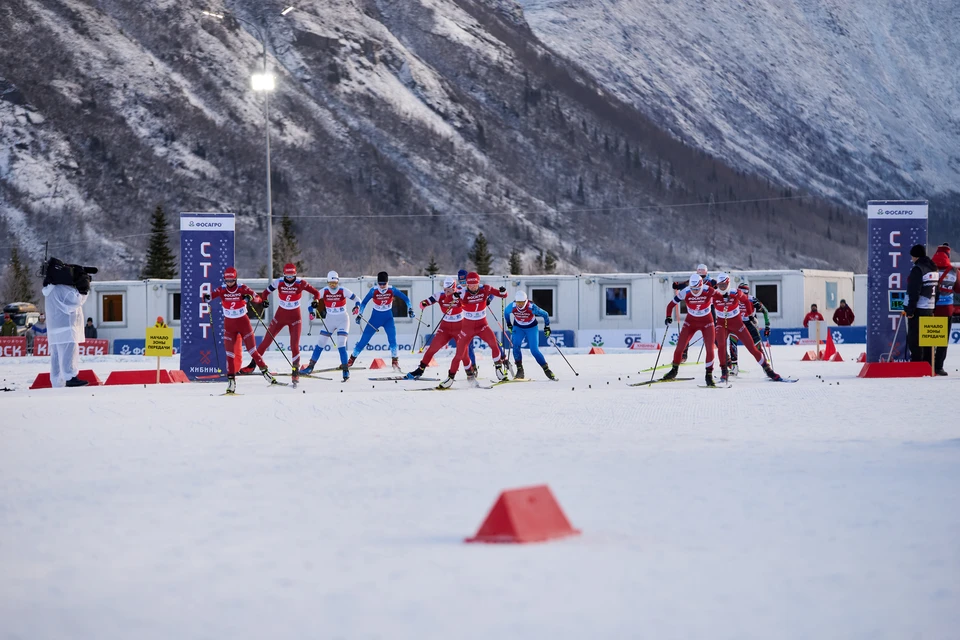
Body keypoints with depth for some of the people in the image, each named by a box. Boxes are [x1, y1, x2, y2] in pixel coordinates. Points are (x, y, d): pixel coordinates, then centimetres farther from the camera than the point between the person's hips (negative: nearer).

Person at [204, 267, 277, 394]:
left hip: (243, 322, -1)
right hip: (229, 324, 2)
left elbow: (258, 299, -15)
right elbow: (212, 295, -19)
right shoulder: (222, 290, -6)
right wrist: (207, 297, -42)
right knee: (229, 353, -1)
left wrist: (250, 298, -37)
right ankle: (231, 380, 3)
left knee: (252, 350, -1)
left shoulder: (242, 289, -9)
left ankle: (265, 371, 11)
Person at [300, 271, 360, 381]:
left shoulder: (343, 291, -12)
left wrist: (357, 307, -26)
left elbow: (356, 299, -7)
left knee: (341, 345, -15)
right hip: (329, 320, 3)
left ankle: (345, 369, -11)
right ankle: (311, 366, 14)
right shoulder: (324, 291, -6)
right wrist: (314, 303, -17)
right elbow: (314, 299, 4)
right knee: (320, 343, 4)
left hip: (342, 321, -3)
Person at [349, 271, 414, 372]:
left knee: (392, 338, -20)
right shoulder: (373, 291, -16)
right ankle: (352, 358, 17)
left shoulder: (392, 290, -14)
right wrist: (360, 314, -17)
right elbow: (364, 302, -7)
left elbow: (405, 298, -5)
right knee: (364, 339, 1)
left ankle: (395, 361, -8)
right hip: (375, 318, 0)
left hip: (388, 318, 0)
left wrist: (410, 309, -16)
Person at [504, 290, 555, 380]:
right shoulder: (512, 306, -22)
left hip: (532, 328, -3)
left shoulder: (531, 307, -30)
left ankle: (546, 369, 0)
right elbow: (506, 313, 3)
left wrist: (547, 327, -7)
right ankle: (520, 370, -11)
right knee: (515, 346, -19)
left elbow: (545, 315, -14)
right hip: (518, 328, 3)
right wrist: (509, 325, 7)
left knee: (534, 350, -12)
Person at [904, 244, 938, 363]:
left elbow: (914, 292, -19)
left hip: (918, 309, -8)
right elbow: (937, 289, 16)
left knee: (914, 339, -6)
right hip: (930, 309, 9)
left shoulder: (917, 269, -15)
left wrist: (910, 309, -16)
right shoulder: (934, 269, 12)